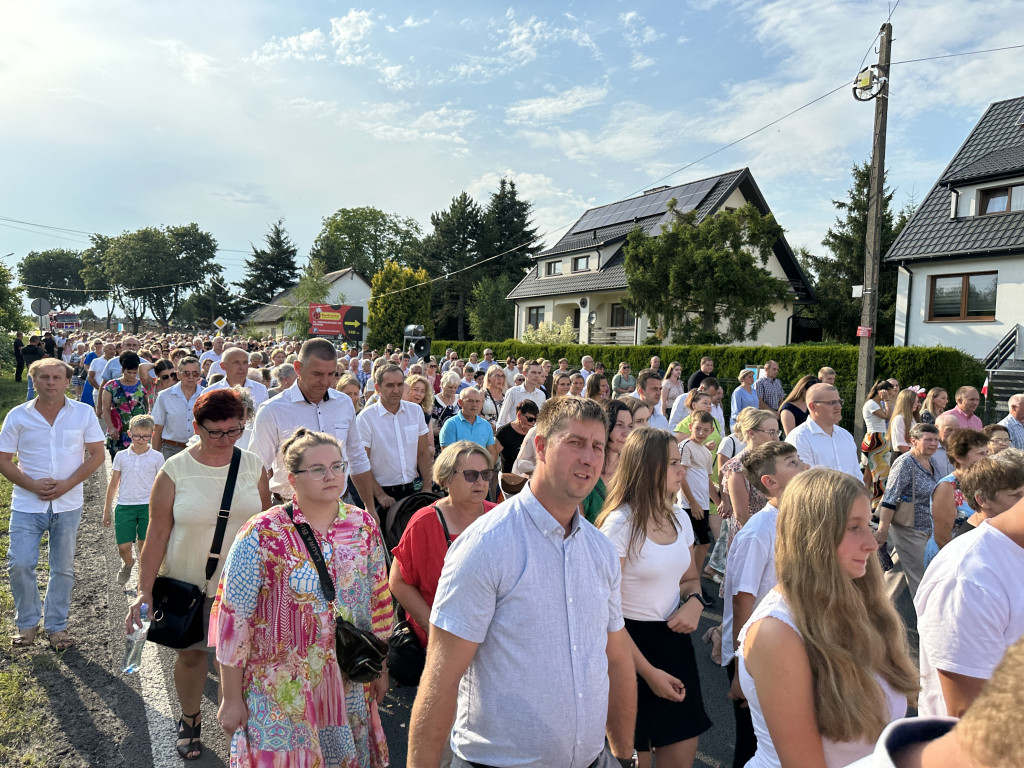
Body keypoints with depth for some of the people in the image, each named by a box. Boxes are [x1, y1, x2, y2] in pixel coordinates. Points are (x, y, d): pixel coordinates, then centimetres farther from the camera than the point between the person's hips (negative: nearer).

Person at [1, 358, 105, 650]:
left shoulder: (84, 413, -2)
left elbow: (97, 454, -1)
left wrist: (67, 484, -13)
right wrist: (33, 485, -15)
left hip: (68, 503, 1)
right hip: (27, 504, 0)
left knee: (63, 568, 9)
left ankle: (56, 626, 23)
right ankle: (26, 623, 17)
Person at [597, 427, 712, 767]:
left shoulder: (679, 518, 4)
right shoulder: (619, 524, -17)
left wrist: (695, 600, -5)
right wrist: (648, 672, -16)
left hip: (675, 642, 6)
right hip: (633, 647, -6)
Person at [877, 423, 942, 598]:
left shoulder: (931, 462, 9)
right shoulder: (905, 463, -16)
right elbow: (889, 499, -20)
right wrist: (882, 530, -23)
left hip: (928, 530, 8)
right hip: (909, 530, -8)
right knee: (918, 578, -2)